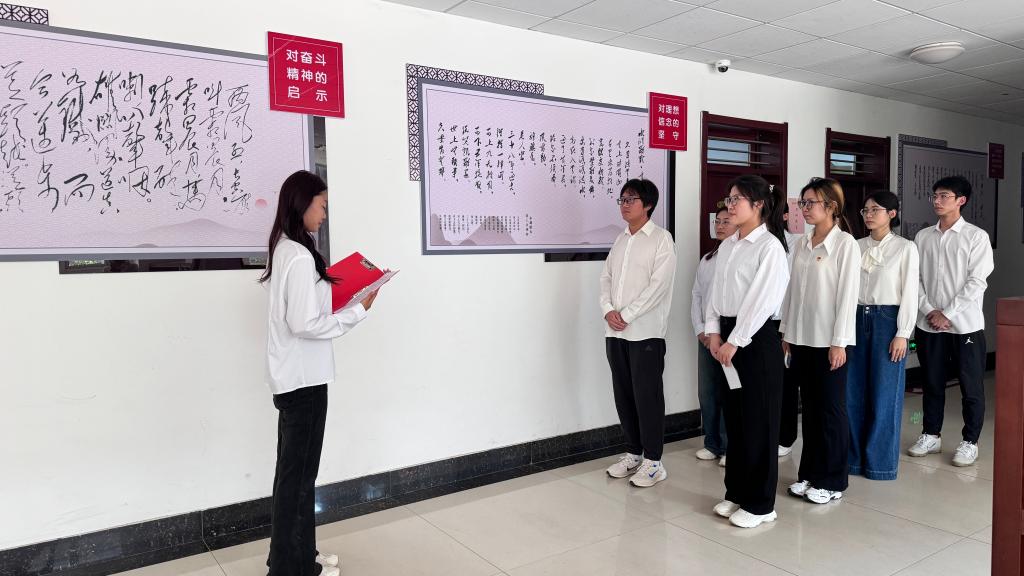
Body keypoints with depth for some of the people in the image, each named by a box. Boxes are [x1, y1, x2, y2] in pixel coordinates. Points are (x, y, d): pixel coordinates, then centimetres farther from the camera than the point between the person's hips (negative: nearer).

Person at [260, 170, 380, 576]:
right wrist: (358, 311, -15)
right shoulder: (300, 256, -19)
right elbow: (306, 324, -23)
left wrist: (334, 291, 7)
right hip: (304, 379, -10)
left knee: (296, 471, 16)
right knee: (297, 474, 2)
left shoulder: (284, 250, 10)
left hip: (294, 377, 10)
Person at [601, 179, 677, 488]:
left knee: (647, 395, -1)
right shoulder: (620, 240, 15)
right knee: (623, 394, 11)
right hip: (615, 331, 6)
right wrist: (608, 310, -6)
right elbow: (606, 277, 12)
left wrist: (626, 315, -15)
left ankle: (653, 461, 9)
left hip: (646, 331, -6)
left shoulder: (661, 239, -4)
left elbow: (659, 285, -13)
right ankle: (633, 452, 23)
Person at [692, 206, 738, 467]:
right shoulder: (707, 259, 13)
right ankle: (712, 444, 23)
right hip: (706, 336, 6)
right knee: (706, 392, 10)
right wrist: (700, 330, 3)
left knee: (730, 394, 1)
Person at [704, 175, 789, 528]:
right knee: (733, 417, 14)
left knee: (758, 421, 2)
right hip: (727, 338, 8)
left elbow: (762, 301, -16)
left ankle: (760, 504, 15)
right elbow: (716, 291, 11)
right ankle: (737, 492, 28)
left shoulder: (769, 247, -11)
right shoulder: (727, 246, 12)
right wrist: (714, 332, 0)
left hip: (756, 339, -7)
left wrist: (735, 342, -15)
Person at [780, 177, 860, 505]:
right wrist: (786, 332, 10)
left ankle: (832, 481, 16)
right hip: (801, 339, 6)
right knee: (810, 408, 13)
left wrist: (839, 342, -14)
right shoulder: (802, 244, 10)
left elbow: (848, 294, -12)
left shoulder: (845, 244, -8)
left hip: (828, 340, -6)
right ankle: (809, 473, 24)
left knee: (832, 410, 4)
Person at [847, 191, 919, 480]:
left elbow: (909, 293, -5)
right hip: (857, 318, 4)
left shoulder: (905, 248, -3)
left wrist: (902, 334, -10)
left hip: (887, 320, -4)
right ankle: (854, 455, 20)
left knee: (884, 394, 2)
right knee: (854, 391, 7)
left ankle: (880, 460, 14)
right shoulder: (857, 246, 8)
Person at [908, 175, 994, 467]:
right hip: (928, 323, 3)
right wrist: (929, 312, -7)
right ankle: (931, 436, 25)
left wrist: (947, 314, -13)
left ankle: (969, 442, 19)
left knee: (971, 387, 5)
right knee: (932, 383, 13)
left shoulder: (976, 236, -4)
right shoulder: (923, 237, 7)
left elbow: (977, 281, -9)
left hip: (965, 324, -3)